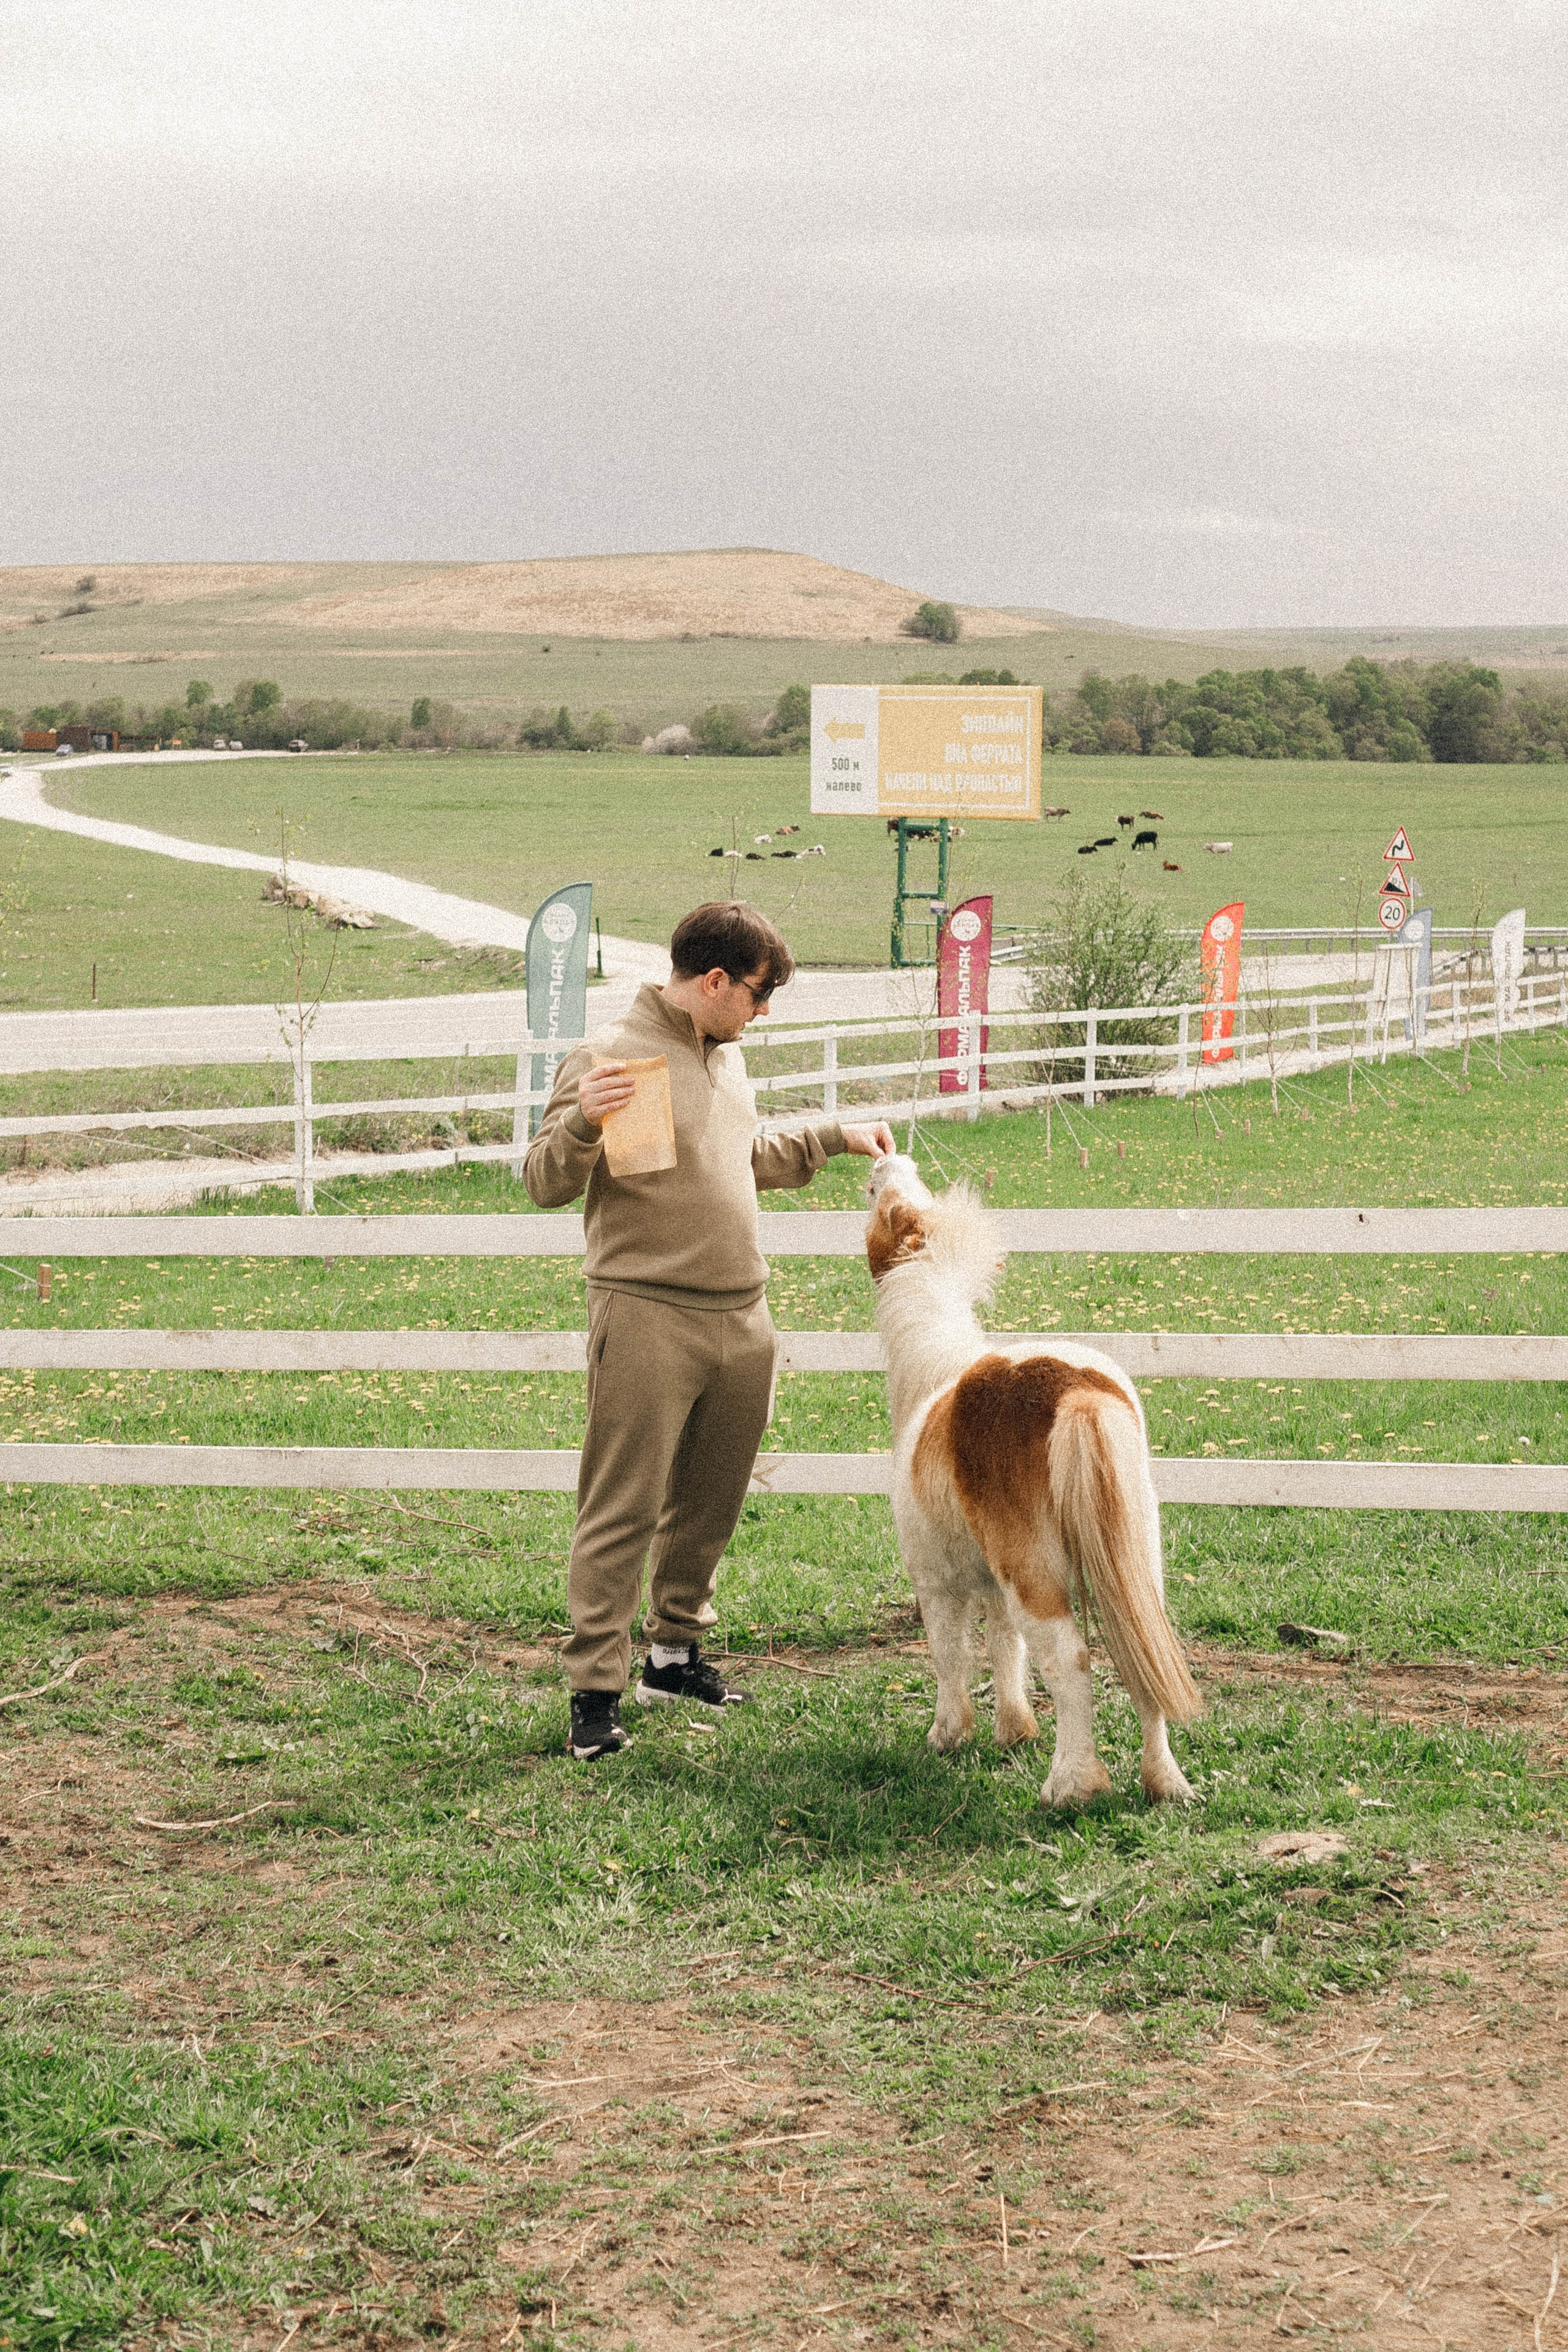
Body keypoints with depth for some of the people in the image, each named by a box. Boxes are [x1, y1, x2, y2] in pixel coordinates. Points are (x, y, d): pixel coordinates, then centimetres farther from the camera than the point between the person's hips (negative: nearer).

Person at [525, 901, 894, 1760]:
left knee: (708, 1505, 14)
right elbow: (545, 1183, -12)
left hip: (742, 1320, 8)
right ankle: (596, 1689, -3)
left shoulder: (726, 1056, 18)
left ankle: (675, 1652, 27)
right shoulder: (610, 1056, -8)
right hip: (647, 1318, -8)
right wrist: (582, 1120, -30)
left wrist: (834, 1139, 34)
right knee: (622, 1511, -6)